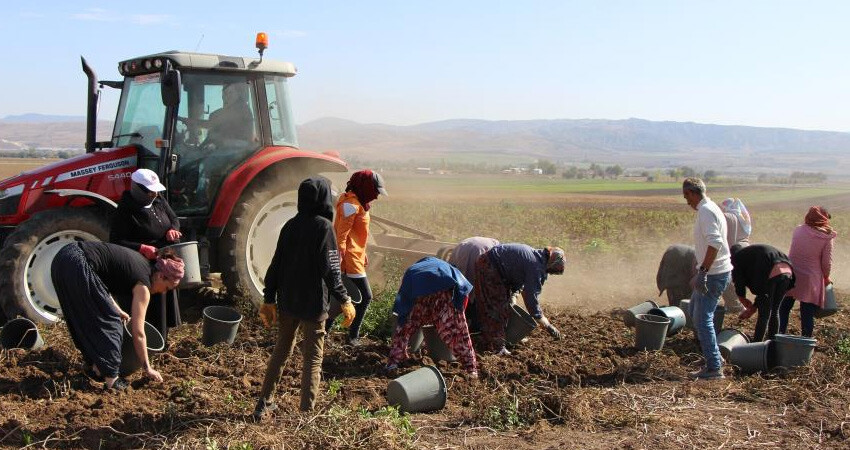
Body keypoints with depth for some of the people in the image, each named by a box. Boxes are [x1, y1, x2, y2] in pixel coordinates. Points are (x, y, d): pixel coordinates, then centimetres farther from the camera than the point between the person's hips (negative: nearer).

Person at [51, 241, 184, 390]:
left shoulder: (142, 262, 19)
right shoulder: (143, 285, -3)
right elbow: (138, 333, 0)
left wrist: (116, 309, 16)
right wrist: (147, 368, 9)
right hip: (76, 265, -9)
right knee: (109, 321, 1)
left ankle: (91, 363, 31)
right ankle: (110, 378, 3)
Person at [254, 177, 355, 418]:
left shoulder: (290, 225, 5)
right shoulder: (323, 226, -13)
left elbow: (276, 264, 7)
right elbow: (330, 269, -16)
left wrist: (269, 299, 13)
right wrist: (344, 300, -8)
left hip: (287, 303, 6)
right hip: (313, 305, -6)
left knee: (280, 351, 19)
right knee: (312, 358, 5)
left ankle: (264, 403, 23)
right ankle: (306, 412, 7)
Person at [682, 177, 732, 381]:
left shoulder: (706, 211, -17)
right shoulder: (711, 208, 15)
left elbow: (715, 242, -28)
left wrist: (702, 271, -30)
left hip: (714, 274, -11)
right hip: (714, 272, 11)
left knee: (702, 319, -7)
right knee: (695, 311, 21)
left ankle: (714, 368, -2)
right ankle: (714, 357, 26)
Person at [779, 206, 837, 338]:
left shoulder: (797, 231, 0)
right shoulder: (827, 238, -8)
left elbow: (795, 250, 8)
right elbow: (826, 262, -6)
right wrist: (826, 277, 12)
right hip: (810, 279, -2)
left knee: (784, 308, 15)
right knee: (807, 312, 6)